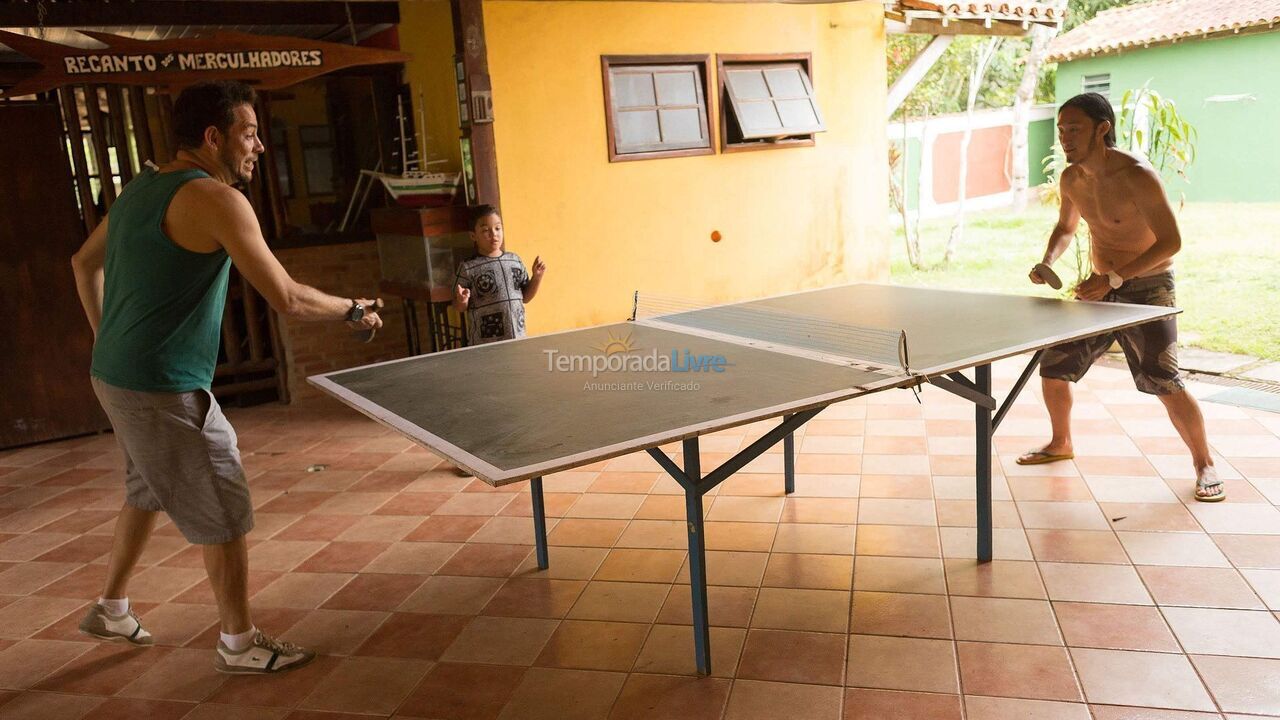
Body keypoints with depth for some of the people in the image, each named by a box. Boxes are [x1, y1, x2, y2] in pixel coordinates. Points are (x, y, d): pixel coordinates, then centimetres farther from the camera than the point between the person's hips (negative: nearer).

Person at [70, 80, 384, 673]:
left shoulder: (140, 189, 10)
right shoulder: (216, 200, -19)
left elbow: (85, 263, 23)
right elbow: (287, 298, -24)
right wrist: (352, 311, -7)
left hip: (116, 375, 10)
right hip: (166, 390, -10)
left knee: (148, 491, 28)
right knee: (224, 514, 3)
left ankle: (111, 609, 44)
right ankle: (239, 644, 17)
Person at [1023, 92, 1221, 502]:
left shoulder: (1136, 176, -22)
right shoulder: (1072, 179, 0)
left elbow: (1171, 242, -24)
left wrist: (1113, 278, -30)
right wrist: (1048, 261, -2)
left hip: (1147, 287, -7)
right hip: (1101, 288, 7)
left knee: (1163, 382, -15)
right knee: (1052, 368, 6)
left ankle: (1204, 465, 6)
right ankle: (1061, 445, 29)